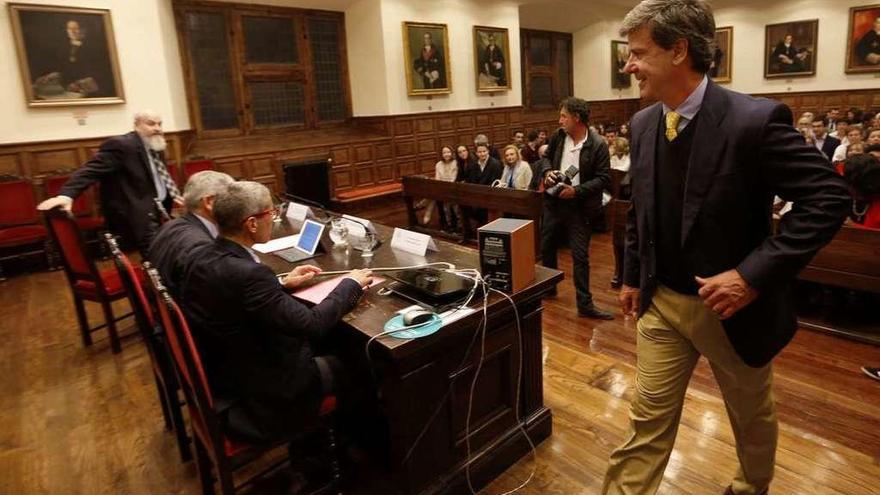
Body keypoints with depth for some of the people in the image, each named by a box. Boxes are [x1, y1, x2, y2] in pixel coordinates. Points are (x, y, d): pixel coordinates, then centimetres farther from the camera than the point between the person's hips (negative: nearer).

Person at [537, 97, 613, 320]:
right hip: (554, 202, 5)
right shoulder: (558, 136, 3)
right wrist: (547, 172, -5)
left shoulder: (598, 145, -13)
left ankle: (584, 304, 10)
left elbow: (604, 178, -13)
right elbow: (547, 158, 18)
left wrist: (577, 190, -23)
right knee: (546, 247, 17)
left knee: (580, 256, 0)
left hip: (579, 207, -5)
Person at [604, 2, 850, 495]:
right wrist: (633, 276, 12)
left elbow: (829, 196, -18)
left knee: (752, 415, 24)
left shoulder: (755, 119, -20)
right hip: (661, 302, 4)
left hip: (732, 305, -3)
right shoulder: (643, 123, -1)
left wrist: (754, 274, -24)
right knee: (648, 420, 11)